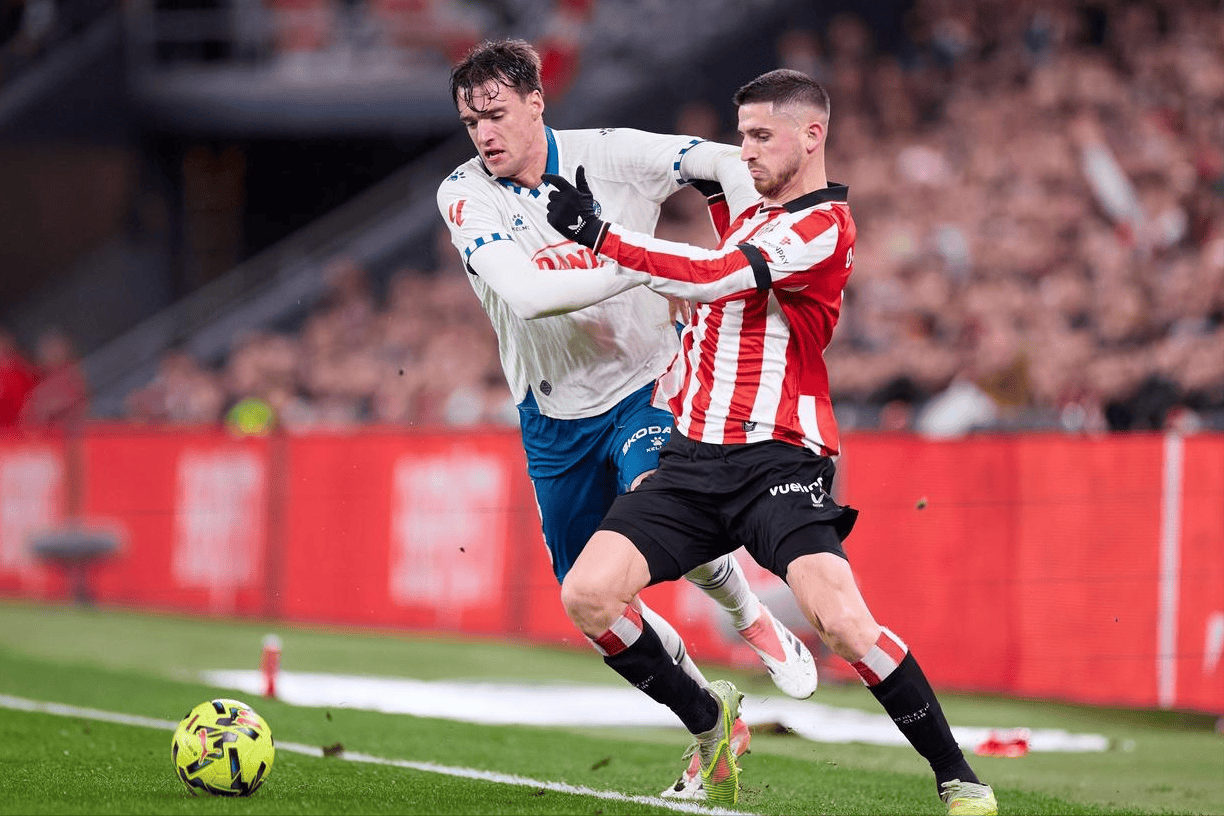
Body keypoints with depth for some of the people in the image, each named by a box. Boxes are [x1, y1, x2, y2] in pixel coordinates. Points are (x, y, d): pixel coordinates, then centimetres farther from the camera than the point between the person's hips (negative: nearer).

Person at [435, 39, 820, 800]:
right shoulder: (465, 195, -14)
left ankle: (754, 620, -1)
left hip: (645, 385, -3)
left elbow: (731, 163, -6)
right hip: (553, 413, 3)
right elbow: (524, 294, -29)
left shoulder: (611, 155, -13)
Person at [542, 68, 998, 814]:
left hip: (776, 458, -8)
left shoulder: (825, 224, -9)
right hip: (694, 456, 8)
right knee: (587, 593, -9)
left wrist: (598, 233, -18)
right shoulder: (753, 216, 19)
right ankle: (708, 726, 13)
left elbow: (709, 278, -20)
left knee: (843, 622, -25)